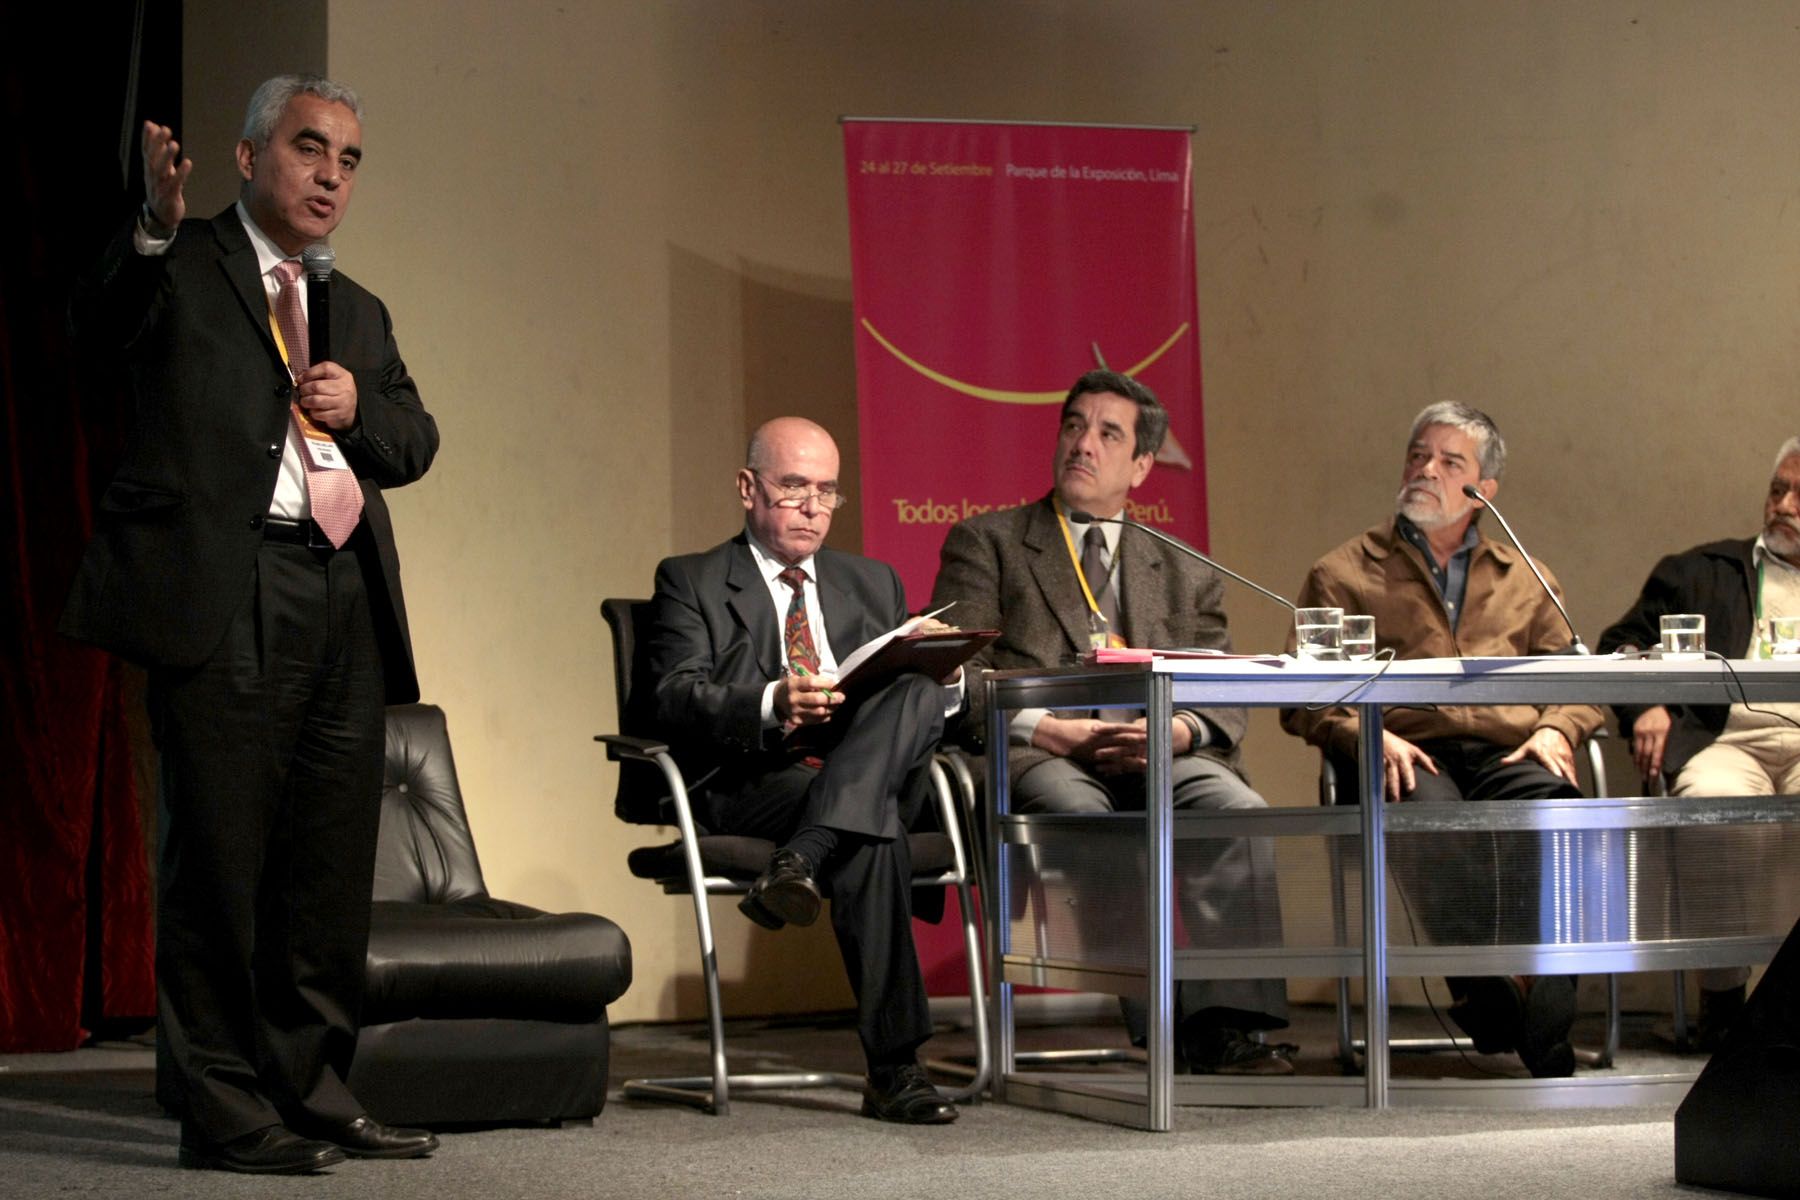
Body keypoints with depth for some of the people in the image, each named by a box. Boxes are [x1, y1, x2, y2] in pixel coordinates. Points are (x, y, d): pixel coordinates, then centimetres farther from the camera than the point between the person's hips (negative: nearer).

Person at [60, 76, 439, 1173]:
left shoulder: (360, 313, 25)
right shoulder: (183, 267, 6)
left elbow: (416, 444, 20)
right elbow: (105, 323, -13)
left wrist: (361, 407, -2)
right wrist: (158, 225, -32)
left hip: (343, 606, 6)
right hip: (225, 598, -6)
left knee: (334, 869, 7)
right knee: (222, 861, -5)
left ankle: (313, 1091, 16)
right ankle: (225, 1111, -1)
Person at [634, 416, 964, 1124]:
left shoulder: (874, 584, 29)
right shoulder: (692, 582, 14)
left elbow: (936, 699, 20)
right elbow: (673, 697, -4)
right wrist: (770, 704, -25)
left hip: (870, 780, 4)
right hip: (748, 787, -4)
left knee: (916, 692, -31)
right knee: (874, 832, -37)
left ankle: (798, 865, -44)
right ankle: (892, 1071, -42)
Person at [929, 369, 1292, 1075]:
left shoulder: (1185, 574, 25)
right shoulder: (986, 544, 16)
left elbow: (1224, 699, 14)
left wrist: (1180, 731, -11)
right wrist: (1053, 731, -14)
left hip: (1157, 753, 3)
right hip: (1035, 756, -3)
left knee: (1233, 804, -31)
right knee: (1081, 811, -38)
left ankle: (1228, 1023, -37)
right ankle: (1166, 1024, -38)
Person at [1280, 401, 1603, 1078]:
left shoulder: (1523, 580, 29)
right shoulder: (1344, 575, 20)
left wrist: (1557, 730, -1)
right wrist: (1370, 737, -9)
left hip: (1507, 752, 2)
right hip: (1407, 758, -2)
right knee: (1435, 818, -40)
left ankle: (1546, 1033, -40)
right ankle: (1483, 993, -43)